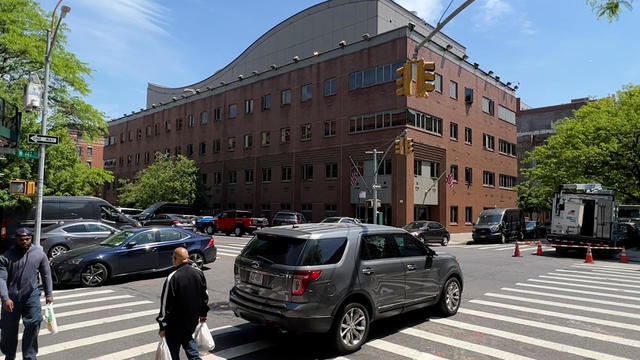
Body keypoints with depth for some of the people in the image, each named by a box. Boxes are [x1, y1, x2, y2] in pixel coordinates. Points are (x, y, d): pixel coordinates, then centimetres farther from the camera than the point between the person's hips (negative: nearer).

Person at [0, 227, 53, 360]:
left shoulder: (39, 254, 0)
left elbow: (46, 275, 8)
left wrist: (49, 294, 8)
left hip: (31, 295, 0)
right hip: (11, 298, 0)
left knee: (33, 323, -15)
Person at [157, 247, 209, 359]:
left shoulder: (172, 278, -22)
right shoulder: (199, 273, -3)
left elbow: (166, 304, -17)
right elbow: (205, 296, 8)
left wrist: (163, 326, -7)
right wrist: (203, 313, 21)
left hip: (175, 323, -5)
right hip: (193, 319, 6)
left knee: (173, 351, 12)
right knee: (188, 338, 29)